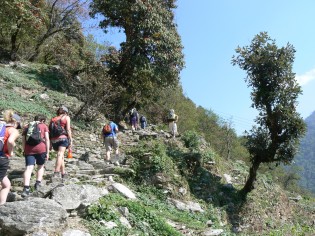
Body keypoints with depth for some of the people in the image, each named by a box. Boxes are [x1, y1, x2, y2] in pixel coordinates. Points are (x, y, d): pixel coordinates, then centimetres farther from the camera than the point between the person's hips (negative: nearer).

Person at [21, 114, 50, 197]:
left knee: (29, 168, -6)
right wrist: (47, 152, 5)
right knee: (40, 166, 19)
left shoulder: (27, 127, 21)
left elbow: (23, 140, 14)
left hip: (29, 149, 2)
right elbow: (47, 139, 4)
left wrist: (25, 150, 20)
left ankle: (26, 188, -20)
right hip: (41, 148, -2)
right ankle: (38, 183, 9)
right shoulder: (44, 126, 13)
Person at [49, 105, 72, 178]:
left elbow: (49, 131, 13)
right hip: (62, 138, -5)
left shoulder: (53, 119, 20)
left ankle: (63, 173, 22)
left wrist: (50, 144, 15)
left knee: (61, 155, 17)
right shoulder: (66, 117, 9)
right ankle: (56, 172, -29)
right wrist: (70, 141, -2)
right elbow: (68, 130, -2)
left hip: (53, 140, 5)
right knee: (60, 155, -14)